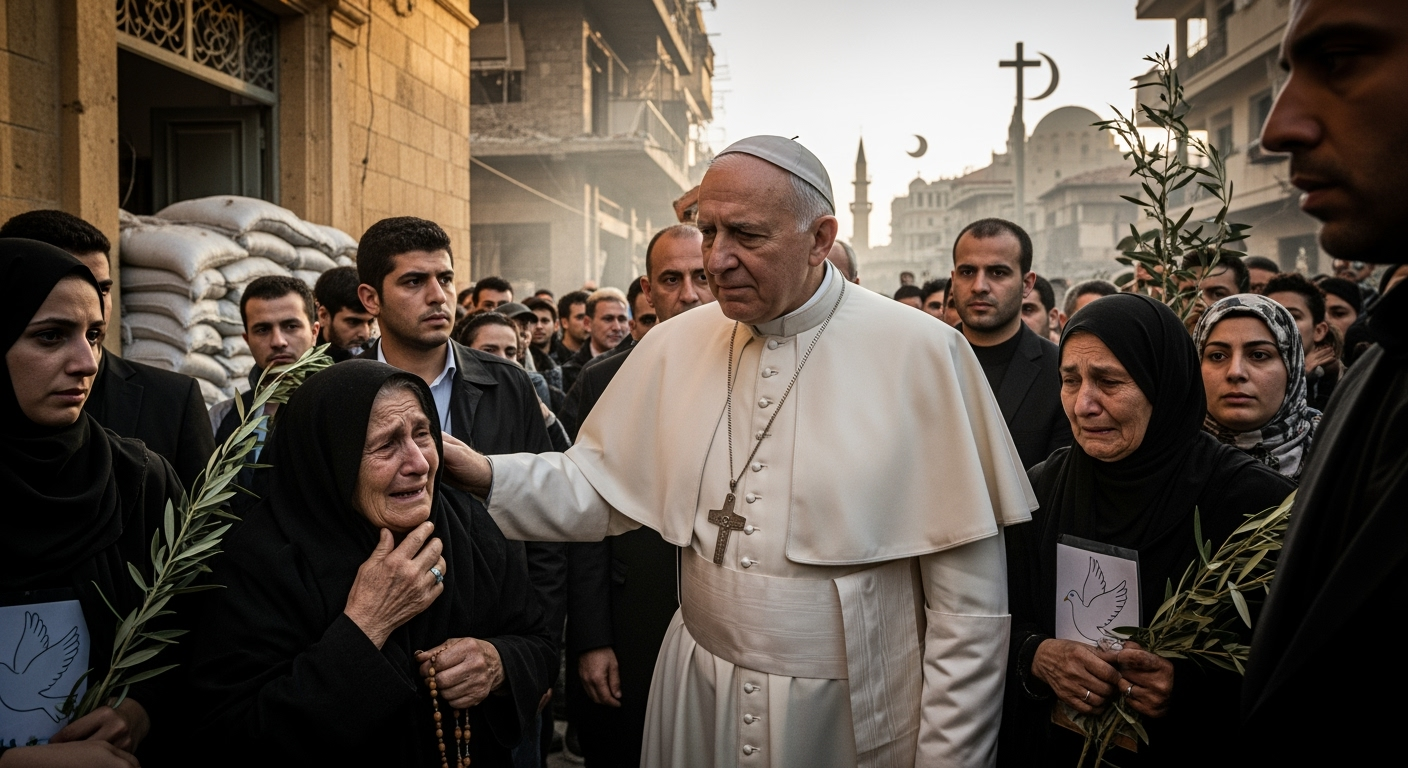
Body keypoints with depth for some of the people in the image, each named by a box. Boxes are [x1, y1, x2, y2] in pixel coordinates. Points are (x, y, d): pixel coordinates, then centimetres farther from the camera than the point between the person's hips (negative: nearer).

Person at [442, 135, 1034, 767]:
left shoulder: (923, 353, -14)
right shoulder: (673, 346, -1)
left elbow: (970, 597, -12)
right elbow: (596, 489, 4)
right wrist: (484, 474, -14)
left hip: (854, 716, -3)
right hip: (697, 702, 4)